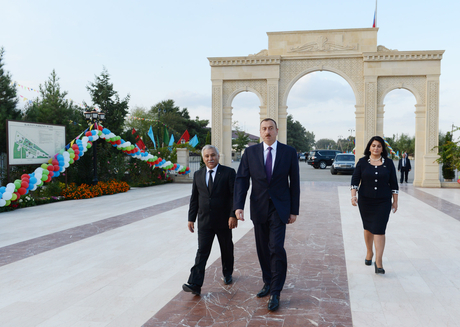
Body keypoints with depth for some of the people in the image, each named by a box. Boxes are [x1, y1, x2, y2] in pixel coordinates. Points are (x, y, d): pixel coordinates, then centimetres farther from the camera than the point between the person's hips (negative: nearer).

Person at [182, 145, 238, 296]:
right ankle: (195, 284, -8)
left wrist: (233, 215, -17)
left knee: (226, 249, 15)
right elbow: (194, 198, 10)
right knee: (202, 251, -4)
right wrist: (191, 218, 7)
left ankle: (227, 274, 38)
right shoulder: (198, 175, 7)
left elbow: (235, 195, -8)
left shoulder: (229, 172, -4)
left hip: (223, 221, -1)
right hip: (204, 221, 2)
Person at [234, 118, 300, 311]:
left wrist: (294, 210, -1)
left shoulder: (289, 152, -2)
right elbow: (241, 180, -3)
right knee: (263, 249, 12)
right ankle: (268, 283, 31)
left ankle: (275, 293, -1)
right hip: (258, 208, 3)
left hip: (279, 208, -2)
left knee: (276, 247, -13)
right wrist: (238, 206, -15)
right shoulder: (250, 152, 1)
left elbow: (294, 182, 1)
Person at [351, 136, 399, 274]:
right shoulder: (362, 162, 2)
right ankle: (369, 253, 35)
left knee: (379, 230, -9)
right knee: (368, 228, 14)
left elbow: (393, 183, 5)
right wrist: (353, 195, -14)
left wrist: (395, 201, 4)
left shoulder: (388, 163, 3)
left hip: (383, 202, -1)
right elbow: (355, 179, -2)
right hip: (365, 201, 1)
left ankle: (378, 262, -11)